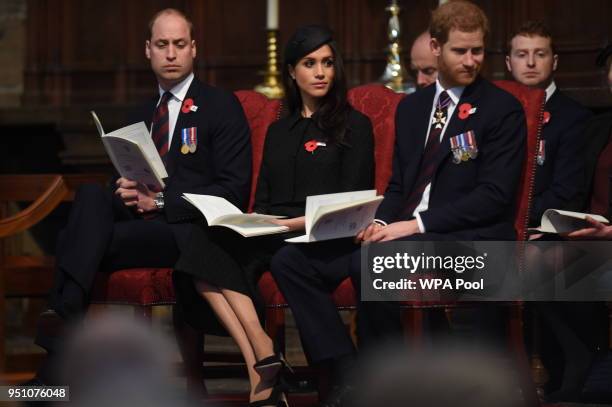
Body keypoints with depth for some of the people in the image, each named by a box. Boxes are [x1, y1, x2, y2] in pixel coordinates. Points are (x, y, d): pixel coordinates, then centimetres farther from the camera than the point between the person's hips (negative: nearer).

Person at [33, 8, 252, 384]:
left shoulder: (222, 107, 5)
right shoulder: (143, 114, 25)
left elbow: (234, 192, -4)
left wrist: (163, 201, -13)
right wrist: (124, 194, -2)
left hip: (191, 234, -6)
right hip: (141, 224, 6)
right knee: (92, 196, -28)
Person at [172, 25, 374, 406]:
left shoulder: (354, 126, 8)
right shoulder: (278, 131, 25)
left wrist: (300, 222, -16)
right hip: (269, 235, 5)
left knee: (215, 248, -30)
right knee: (206, 256, -29)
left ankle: (264, 367, -32)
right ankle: (264, 366, -35)